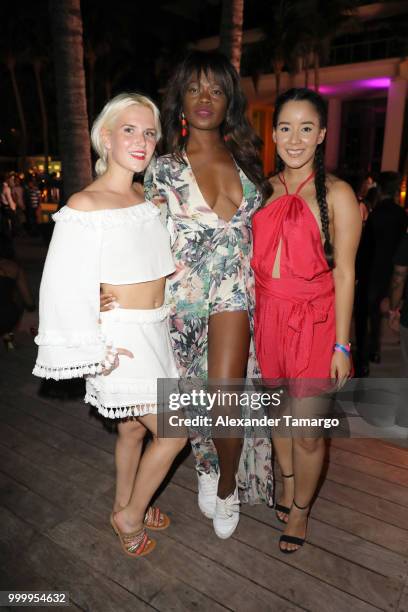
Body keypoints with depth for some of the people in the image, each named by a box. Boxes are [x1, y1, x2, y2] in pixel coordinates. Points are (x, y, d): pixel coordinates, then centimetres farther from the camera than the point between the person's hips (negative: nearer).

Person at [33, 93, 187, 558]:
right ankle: (131, 516, 25)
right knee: (173, 432, 0)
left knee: (134, 428, 20)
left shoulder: (147, 200, 8)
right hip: (122, 339, -7)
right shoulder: (85, 206, -15)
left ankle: (124, 508, 43)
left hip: (153, 331, 7)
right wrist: (96, 353, -15)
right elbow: (65, 289, -16)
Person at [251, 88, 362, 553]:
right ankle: (287, 487, 45)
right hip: (267, 316, 5)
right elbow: (255, 259, 10)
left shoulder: (336, 194, -7)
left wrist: (341, 345, -8)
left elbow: (344, 275, -7)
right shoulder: (264, 190, 6)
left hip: (313, 322, -4)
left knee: (307, 428, 5)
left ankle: (300, 510, 33)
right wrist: (249, 318, 6)